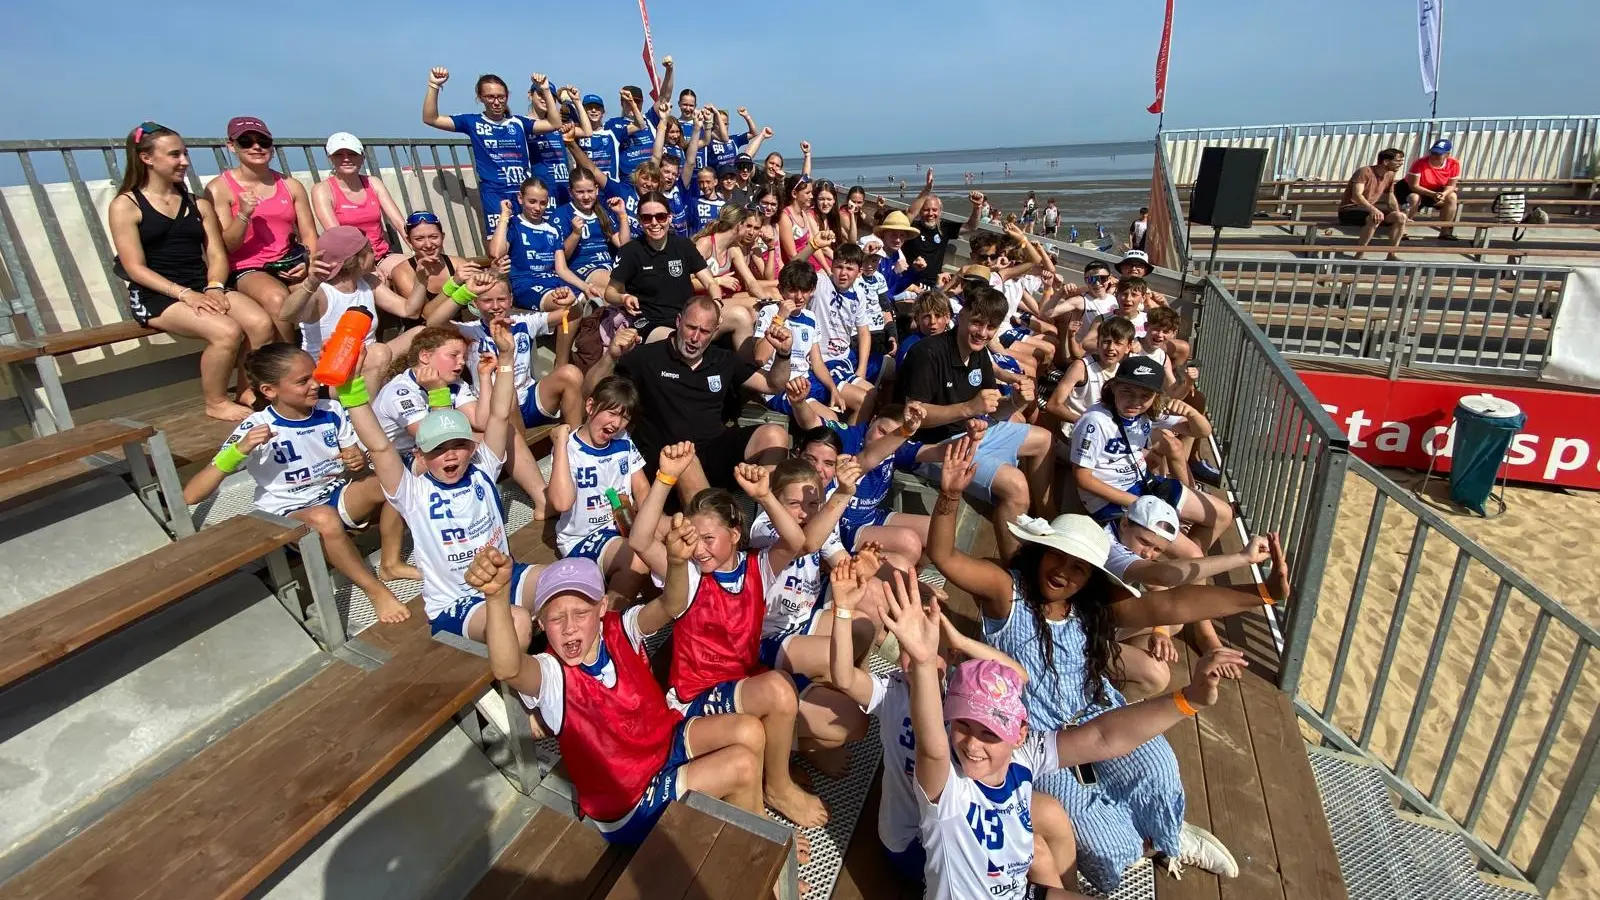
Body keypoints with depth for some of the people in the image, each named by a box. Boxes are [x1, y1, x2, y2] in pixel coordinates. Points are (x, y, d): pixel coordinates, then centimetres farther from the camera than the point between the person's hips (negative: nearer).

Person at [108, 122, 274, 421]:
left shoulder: (199, 203, 17)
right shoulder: (125, 205, 2)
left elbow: (217, 255, 9)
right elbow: (136, 268, -7)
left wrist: (214, 288, -12)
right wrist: (185, 294, -20)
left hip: (203, 288, 5)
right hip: (156, 295, -4)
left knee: (262, 323, -25)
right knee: (227, 332, -31)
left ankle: (248, 390, -5)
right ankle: (215, 403, -10)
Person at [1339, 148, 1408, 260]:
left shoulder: (1390, 175, 9)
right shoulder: (1364, 172, -15)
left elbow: (1391, 198, 19)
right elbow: (1356, 195, -28)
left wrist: (1398, 217, 8)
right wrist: (1373, 209, -42)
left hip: (1368, 210, 8)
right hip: (1349, 210, -8)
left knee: (1401, 217, -10)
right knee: (1375, 218, -36)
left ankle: (1391, 255, -6)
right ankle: (1359, 256, -28)